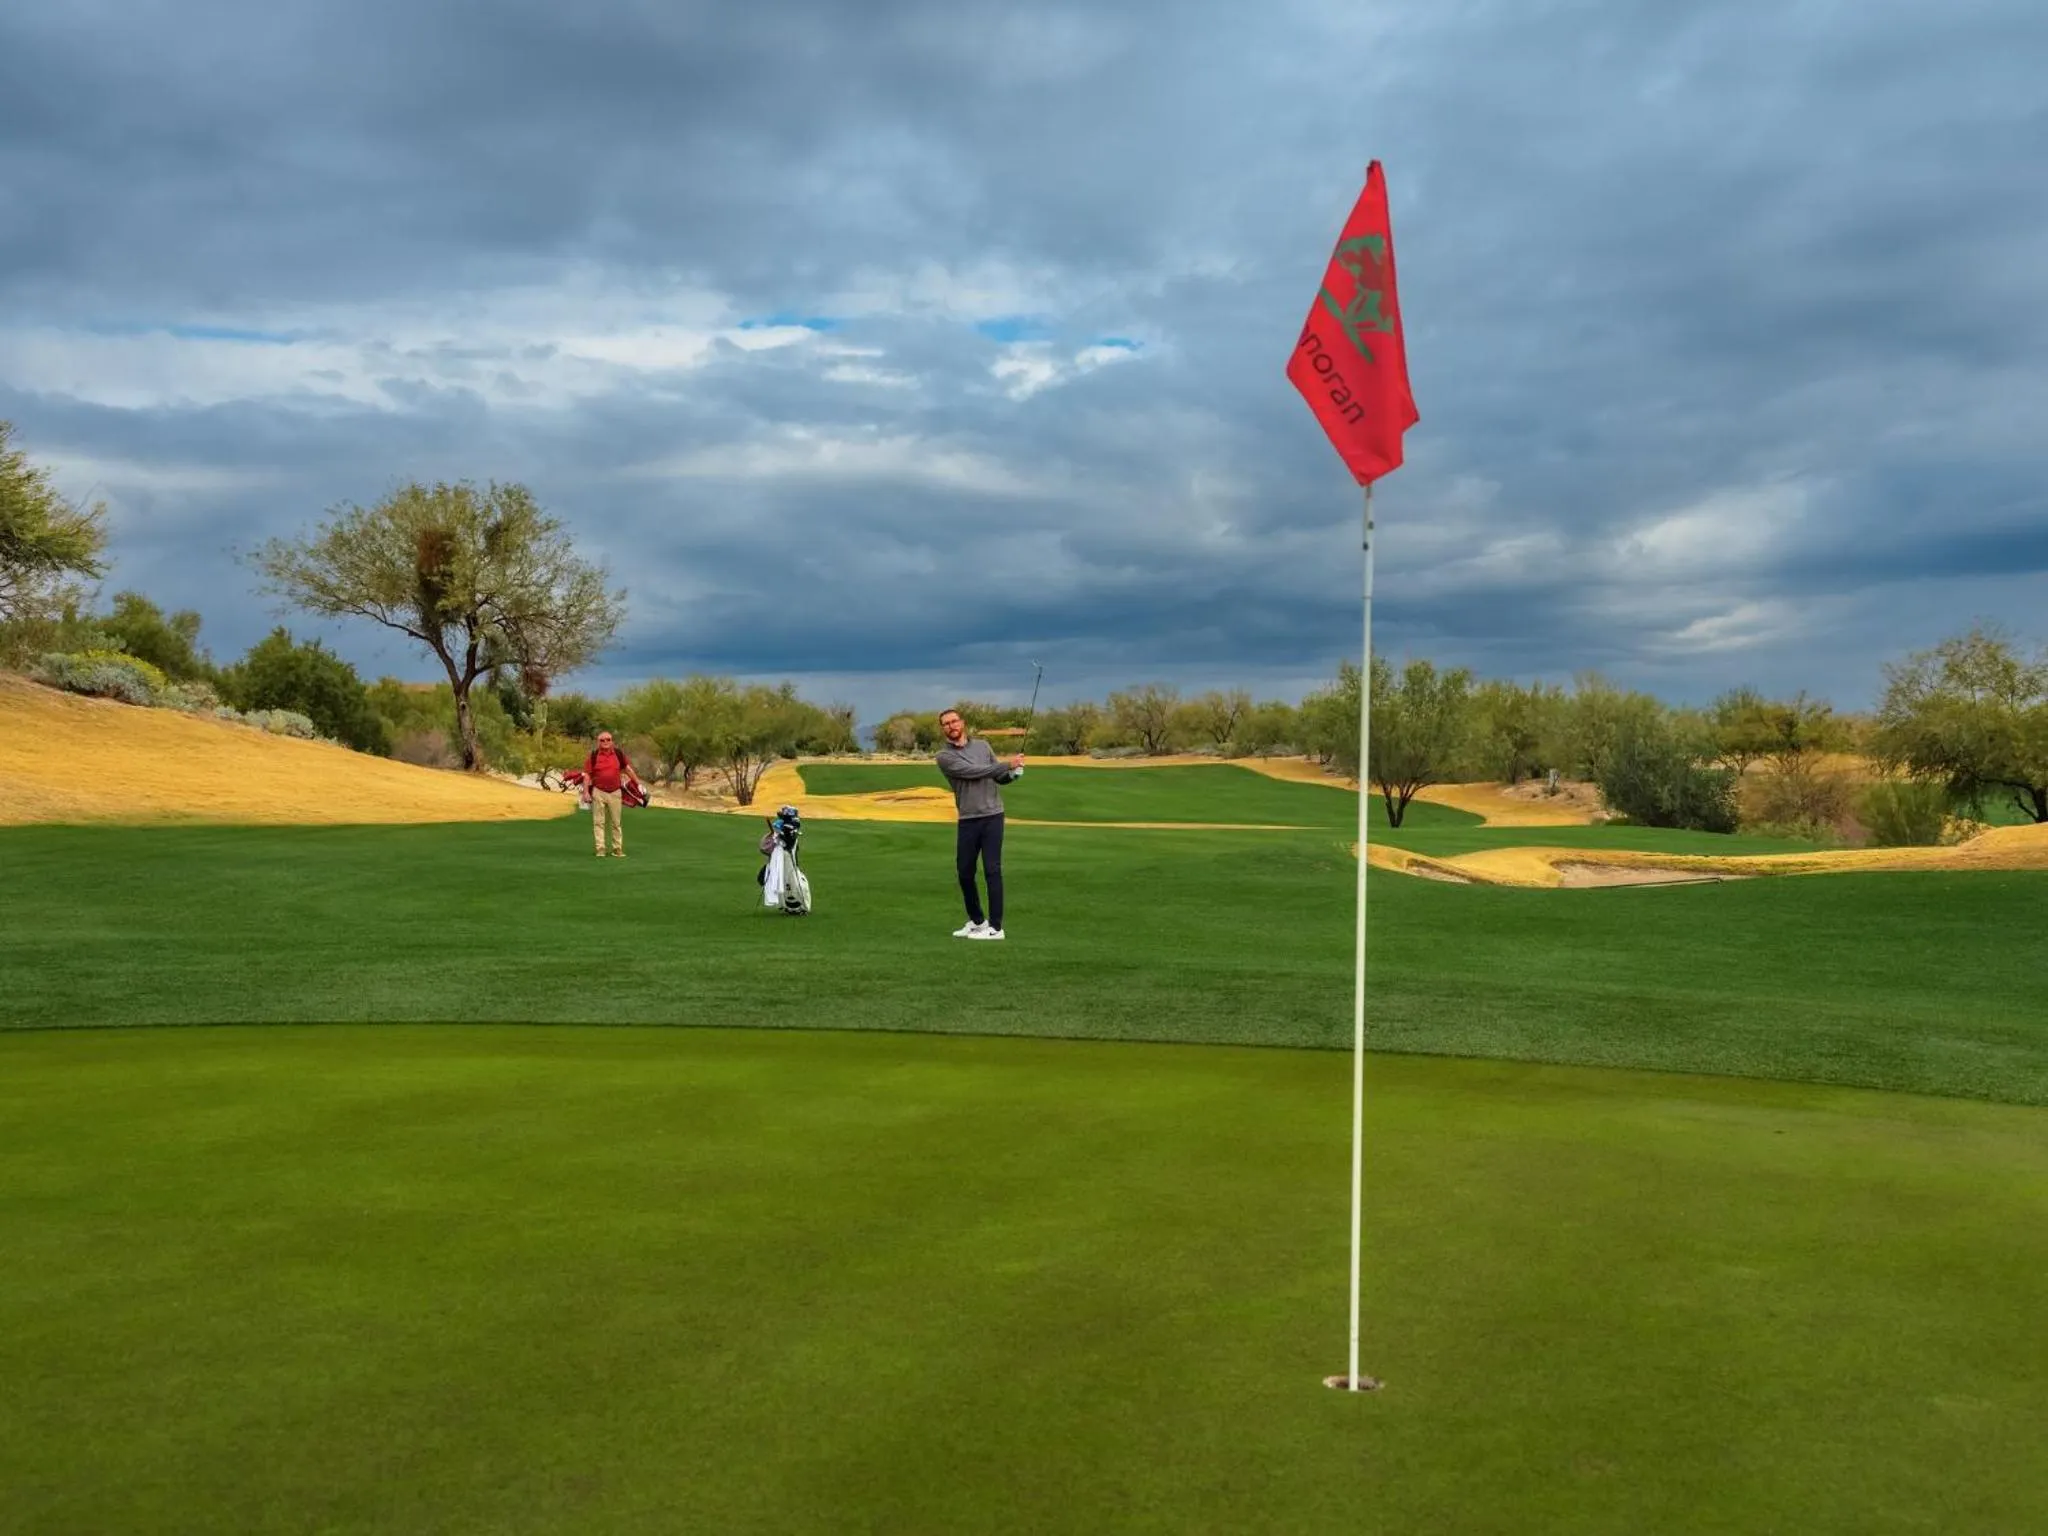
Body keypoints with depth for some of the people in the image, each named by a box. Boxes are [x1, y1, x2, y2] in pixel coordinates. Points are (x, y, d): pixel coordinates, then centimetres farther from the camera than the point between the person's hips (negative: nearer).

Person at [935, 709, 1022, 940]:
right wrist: (1008, 764, -15)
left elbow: (1000, 777, 14)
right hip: (968, 820, 0)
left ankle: (995, 927, -5)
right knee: (965, 873, 6)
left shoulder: (983, 746, 11)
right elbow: (973, 772, -14)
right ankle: (976, 921, 24)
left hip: (992, 816, 0)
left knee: (992, 870, -6)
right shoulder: (944, 756, -1)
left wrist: (1013, 773, -9)